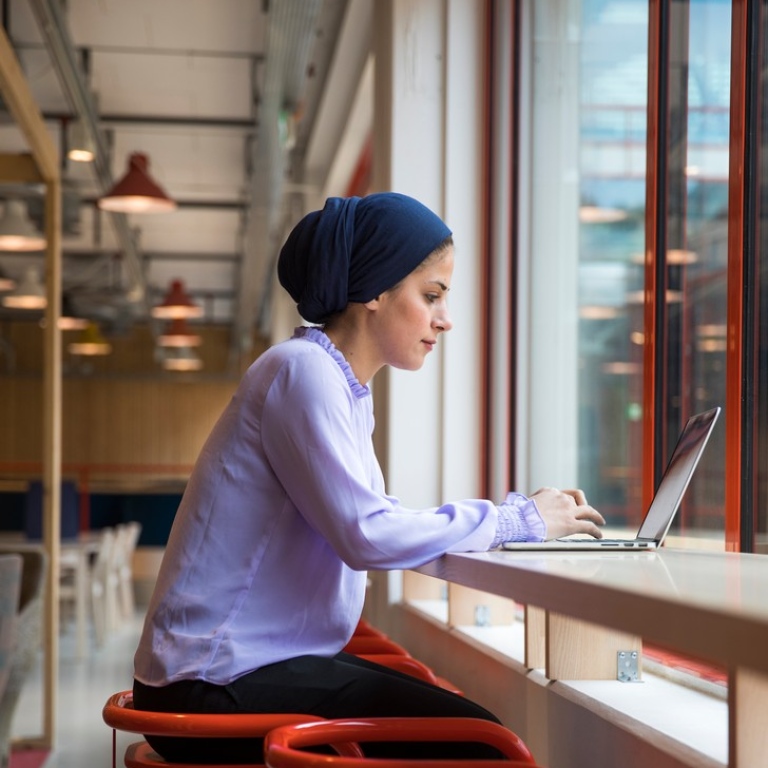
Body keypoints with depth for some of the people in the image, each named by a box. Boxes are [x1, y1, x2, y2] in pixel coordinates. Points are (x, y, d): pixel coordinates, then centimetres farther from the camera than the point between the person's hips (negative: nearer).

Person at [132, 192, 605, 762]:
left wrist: (517, 512, 0)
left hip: (269, 660, 9)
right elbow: (367, 535, -24)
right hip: (219, 682, -9)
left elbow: (366, 520, 8)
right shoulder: (305, 372, -16)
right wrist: (518, 520, -14)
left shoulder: (343, 384, 13)